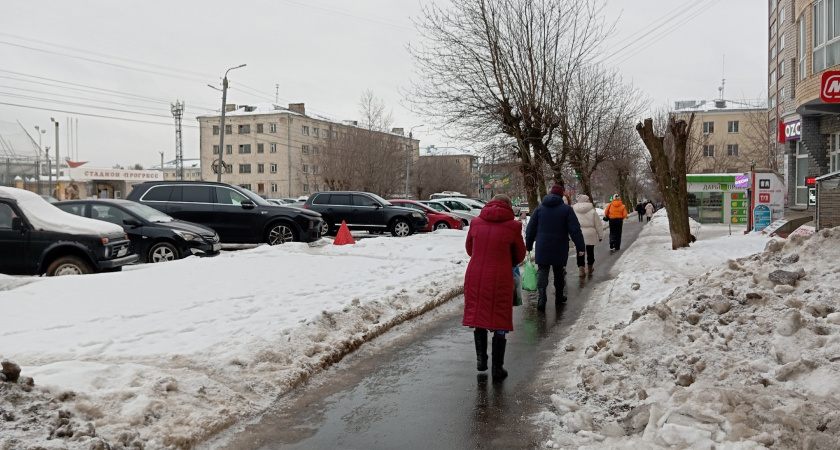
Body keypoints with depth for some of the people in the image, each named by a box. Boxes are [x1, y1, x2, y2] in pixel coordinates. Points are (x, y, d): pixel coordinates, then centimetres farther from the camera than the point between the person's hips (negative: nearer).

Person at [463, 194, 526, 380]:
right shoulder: (512, 226, -6)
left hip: (475, 277, 3)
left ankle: (481, 358, 22)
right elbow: (520, 255, 5)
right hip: (500, 279, -3)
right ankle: (497, 367, 13)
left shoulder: (475, 222, 2)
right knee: (499, 322, 8)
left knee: (478, 316, 20)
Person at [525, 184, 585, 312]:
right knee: (558, 271, 15)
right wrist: (580, 246, -5)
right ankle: (559, 297, 27)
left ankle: (542, 298, -18)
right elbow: (575, 230, -9)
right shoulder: (566, 209, -3)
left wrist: (529, 245, 15)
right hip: (560, 248, -1)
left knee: (542, 271, -1)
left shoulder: (539, 208, 4)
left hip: (542, 247, 1)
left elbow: (531, 229, 6)